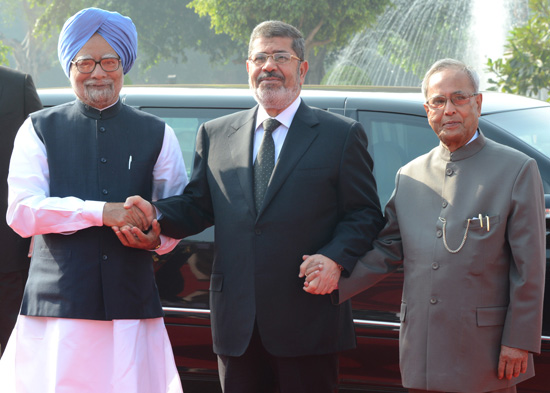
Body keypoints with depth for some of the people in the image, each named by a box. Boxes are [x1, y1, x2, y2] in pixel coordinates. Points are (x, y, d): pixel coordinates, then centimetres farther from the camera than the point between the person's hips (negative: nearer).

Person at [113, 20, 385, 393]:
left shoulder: (342, 135, 4)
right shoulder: (216, 135, 14)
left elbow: (365, 214, 2)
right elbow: (197, 206, 13)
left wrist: (335, 259, -15)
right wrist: (154, 214, -7)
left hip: (307, 319, -3)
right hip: (236, 320, 3)